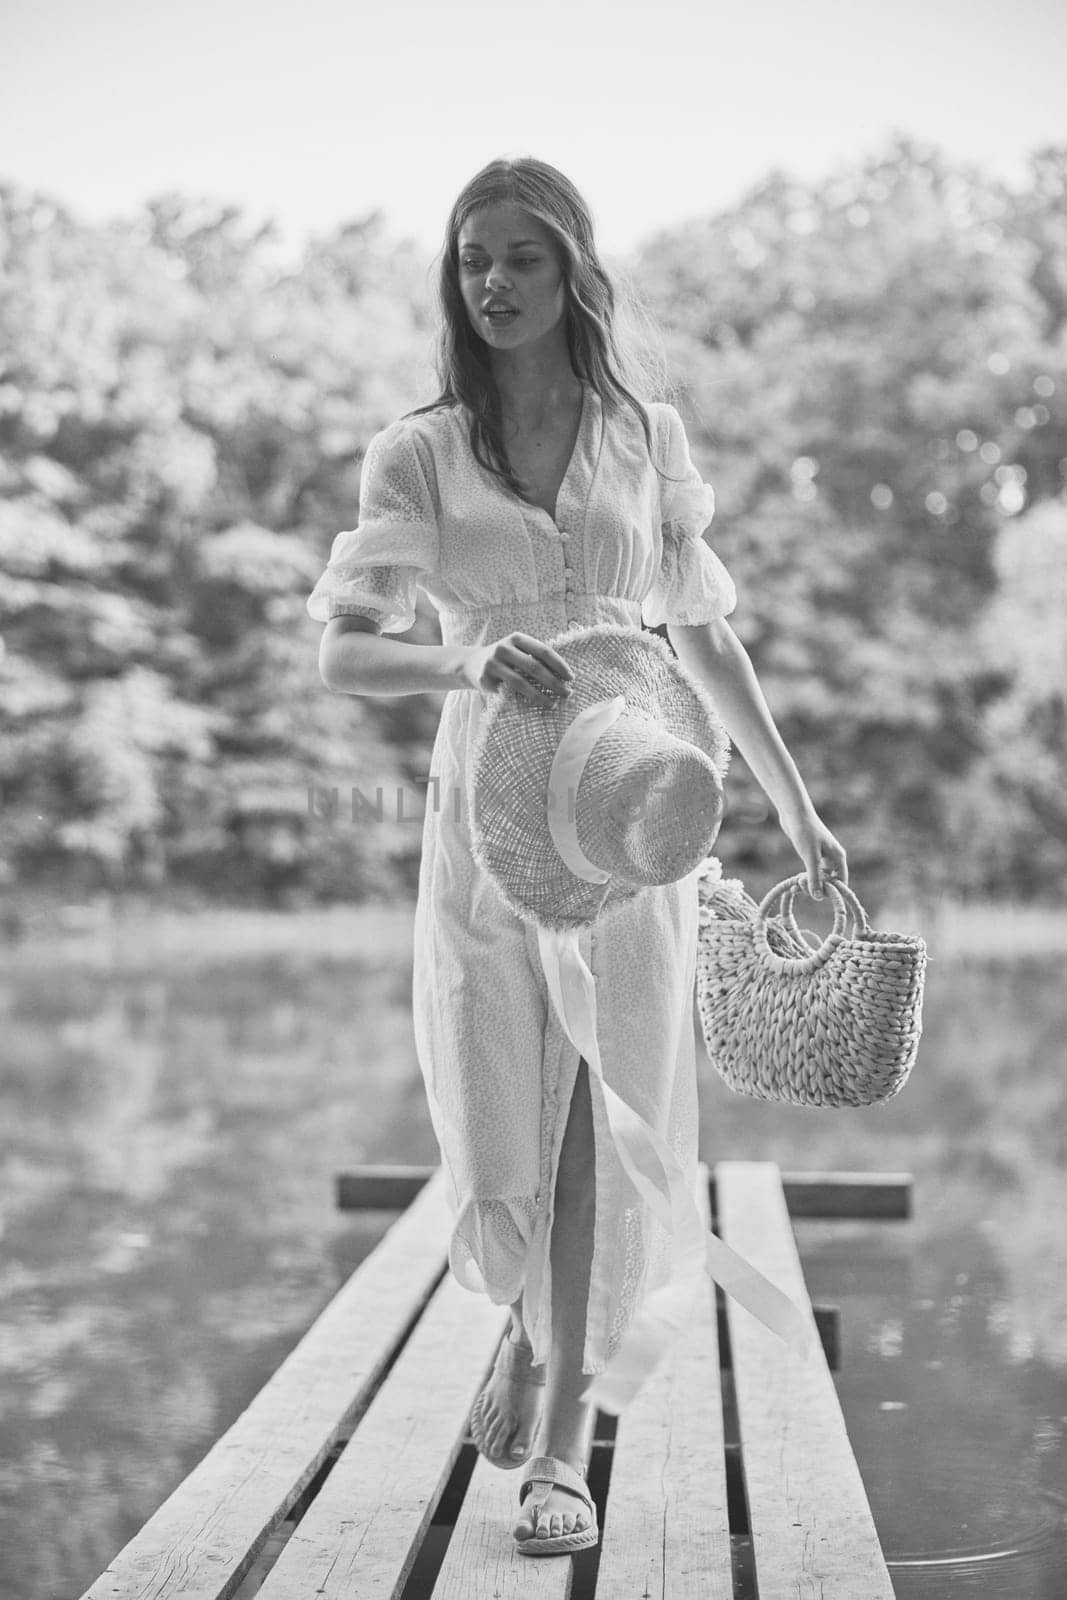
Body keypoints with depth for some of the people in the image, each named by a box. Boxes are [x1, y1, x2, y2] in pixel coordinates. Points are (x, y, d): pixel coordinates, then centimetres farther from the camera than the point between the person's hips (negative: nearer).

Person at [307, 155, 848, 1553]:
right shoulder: (418, 454, 1)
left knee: (601, 1131, 0)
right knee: (500, 1136, 5)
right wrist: (466, 662, -29)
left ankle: (564, 1448, 14)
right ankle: (530, 1328, 39)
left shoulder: (646, 436, 6)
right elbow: (342, 652, -8)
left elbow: (705, 634, 14)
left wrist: (797, 807, 16)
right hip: (487, 820, 0)